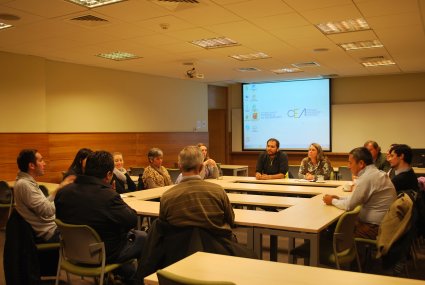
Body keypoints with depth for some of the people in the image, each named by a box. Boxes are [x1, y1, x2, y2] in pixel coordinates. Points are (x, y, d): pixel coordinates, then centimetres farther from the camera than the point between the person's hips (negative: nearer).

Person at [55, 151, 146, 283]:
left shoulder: (64, 191, -9)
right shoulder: (109, 196, -30)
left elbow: (59, 216, 7)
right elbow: (132, 220, -21)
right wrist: (121, 203, -4)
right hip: (104, 255, -6)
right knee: (143, 238, 17)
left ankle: (129, 274, 36)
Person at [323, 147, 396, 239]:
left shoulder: (367, 177, -22)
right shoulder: (376, 173, 9)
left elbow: (349, 205, -17)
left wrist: (333, 201, 0)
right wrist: (339, 198, 9)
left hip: (376, 228, -9)